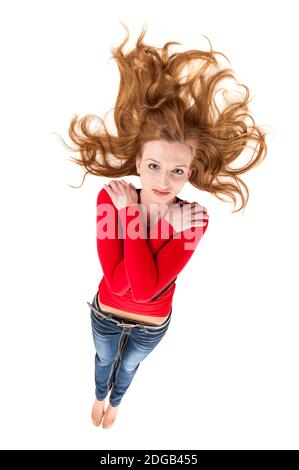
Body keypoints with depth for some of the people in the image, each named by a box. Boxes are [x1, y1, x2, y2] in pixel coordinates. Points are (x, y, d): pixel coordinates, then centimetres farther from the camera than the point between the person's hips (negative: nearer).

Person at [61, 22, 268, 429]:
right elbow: (117, 281, -34)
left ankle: (115, 400, 67)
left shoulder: (194, 220, -29)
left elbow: (145, 288, -37)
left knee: (128, 366, 31)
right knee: (104, 359, 32)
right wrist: (165, 224, -39)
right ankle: (100, 396, 67)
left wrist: (133, 214, -39)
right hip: (106, 314, 0)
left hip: (152, 325, 0)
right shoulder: (110, 198, -28)